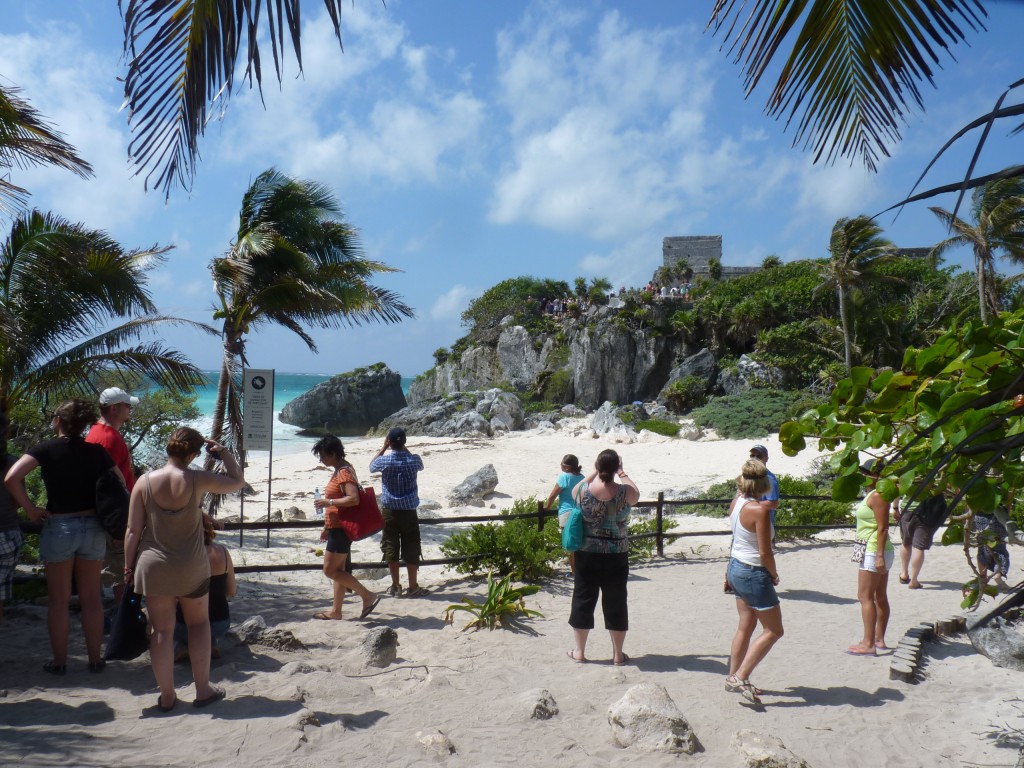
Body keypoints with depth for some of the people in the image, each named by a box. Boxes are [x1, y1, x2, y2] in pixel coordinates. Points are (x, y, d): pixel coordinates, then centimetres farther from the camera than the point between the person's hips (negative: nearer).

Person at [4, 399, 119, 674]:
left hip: (58, 527, -2)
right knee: (91, 597, 11)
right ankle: (95, 659, 18)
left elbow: (12, 478, -18)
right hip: (92, 528, 2)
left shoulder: (46, 449, -6)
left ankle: (59, 661, 18)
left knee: (58, 599, 10)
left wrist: (29, 509, -8)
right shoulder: (96, 452, 1)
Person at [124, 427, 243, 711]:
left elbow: (133, 531, -3)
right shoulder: (197, 479, -13)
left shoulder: (145, 482, -7)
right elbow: (237, 481, 3)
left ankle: (166, 696, 19)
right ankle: (203, 690, 22)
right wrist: (224, 453, 10)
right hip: (191, 567, -1)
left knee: (162, 630, 10)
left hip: (153, 567, 1)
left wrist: (129, 566, 8)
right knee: (199, 623, 17)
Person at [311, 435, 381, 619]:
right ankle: (335, 611, 20)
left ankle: (368, 596, -4)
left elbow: (354, 499, -30)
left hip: (341, 528, -10)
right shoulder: (339, 471, 13)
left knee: (330, 570, -7)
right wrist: (327, 528, 23)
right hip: (337, 528, 10)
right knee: (338, 570, 13)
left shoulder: (344, 472, -18)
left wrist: (327, 502, -24)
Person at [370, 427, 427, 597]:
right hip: (409, 511, 0)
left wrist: (384, 447, 11)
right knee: (411, 548, 6)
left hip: (389, 510, 0)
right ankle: (413, 586, 10)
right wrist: (404, 448, 15)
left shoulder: (384, 460, -10)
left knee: (391, 547, 9)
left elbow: (371, 466, 14)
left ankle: (395, 586, 15)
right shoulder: (413, 460, -8)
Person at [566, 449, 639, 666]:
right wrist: (622, 473, 17)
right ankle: (618, 654, 20)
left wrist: (595, 472, 17)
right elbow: (636, 493, 10)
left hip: (587, 554, 1)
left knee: (583, 599, 12)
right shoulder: (625, 492, -14)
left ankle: (579, 651, 21)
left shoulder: (583, 490, -12)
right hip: (616, 556, 0)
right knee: (616, 602, 11)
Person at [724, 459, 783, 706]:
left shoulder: (736, 502, -1)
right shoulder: (760, 511, -23)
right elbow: (765, 552, -20)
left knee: (746, 625, 19)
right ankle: (740, 677, 2)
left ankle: (733, 678, 26)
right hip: (754, 574, -8)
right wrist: (774, 575, -4)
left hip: (736, 568, 8)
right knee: (774, 630, 5)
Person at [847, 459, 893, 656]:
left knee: (865, 597, -7)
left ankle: (868, 644, -6)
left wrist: (879, 556, -23)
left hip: (873, 551, -10)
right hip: (877, 552, 10)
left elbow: (882, 528, -21)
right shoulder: (873, 494, 14)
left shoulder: (877, 496, -16)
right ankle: (879, 640, 20)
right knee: (880, 597, 13)